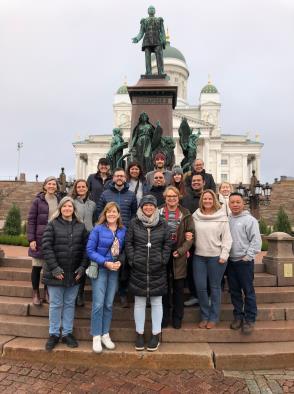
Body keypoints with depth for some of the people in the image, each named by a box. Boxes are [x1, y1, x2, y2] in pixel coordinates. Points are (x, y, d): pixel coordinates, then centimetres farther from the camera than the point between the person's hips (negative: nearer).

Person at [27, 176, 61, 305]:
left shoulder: (60, 201, 5)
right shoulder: (38, 201, -3)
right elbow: (31, 220, -4)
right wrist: (31, 239, -10)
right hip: (40, 238, -2)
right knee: (37, 267, 6)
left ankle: (47, 293, 25)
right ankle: (35, 294, 22)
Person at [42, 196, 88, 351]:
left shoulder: (81, 226, 5)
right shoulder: (52, 224, -3)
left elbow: (86, 248, 4)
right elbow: (46, 246, -10)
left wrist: (83, 266, -6)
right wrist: (54, 267, -16)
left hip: (74, 273, 3)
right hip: (56, 272, -2)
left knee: (70, 304, 13)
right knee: (55, 304, 9)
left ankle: (67, 333, 26)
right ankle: (54, 334, 24)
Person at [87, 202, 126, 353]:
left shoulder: (123, 230, 1)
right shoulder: (98, 229, -10)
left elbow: (124, 250, 9)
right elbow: (90, 250, -11)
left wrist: (120, 262, -10)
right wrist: (105, 262, -18)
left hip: (115, 270, 4)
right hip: (100, 269, -3)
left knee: (109, 304, 12)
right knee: (98, 304, -3)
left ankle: (105, 335, 26)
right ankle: (96, 336, 13)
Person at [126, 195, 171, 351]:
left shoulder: (162, 224, 3)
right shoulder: (134, 223, 1)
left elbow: (167, 243, 5)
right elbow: (128, 243, 1)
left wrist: (163, 260, -2)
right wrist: (132, 260, -6)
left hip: (157, 270, 1)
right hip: (138, 269, 0)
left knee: (156, 303, 10)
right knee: (139, 303, 10)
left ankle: (156, 334, 25)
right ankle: (139, 334, 26)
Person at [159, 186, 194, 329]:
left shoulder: (185, 214, 1)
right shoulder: (158, 213, 1)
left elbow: (191, 235, -1)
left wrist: (180, 251, -12)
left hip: (179, 256, 0)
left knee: (179, 288, 10)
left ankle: (177, 317, 25)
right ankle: (164, 316, 25)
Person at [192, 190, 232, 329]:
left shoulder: (221, 217, -3)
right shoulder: (195, 216, 5)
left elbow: (227, 238, -4)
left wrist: (224, 255, -9)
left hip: (216, 257, -2)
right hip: (199, 256, 3)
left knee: (215, 287, 9)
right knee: (200, 287, 6)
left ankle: (213, 317, 23)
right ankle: (204, 316, 25)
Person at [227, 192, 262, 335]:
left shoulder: (250, 220, -7)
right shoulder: (227, 220, 7)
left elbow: (256, 240, -10)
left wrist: (248, 256, -13)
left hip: (245, 261, -5)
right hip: (230, 261, 5)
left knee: (248, 291, 2)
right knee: (234, 291, 13)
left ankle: (249, 319, 14)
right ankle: (238, 316, 27)